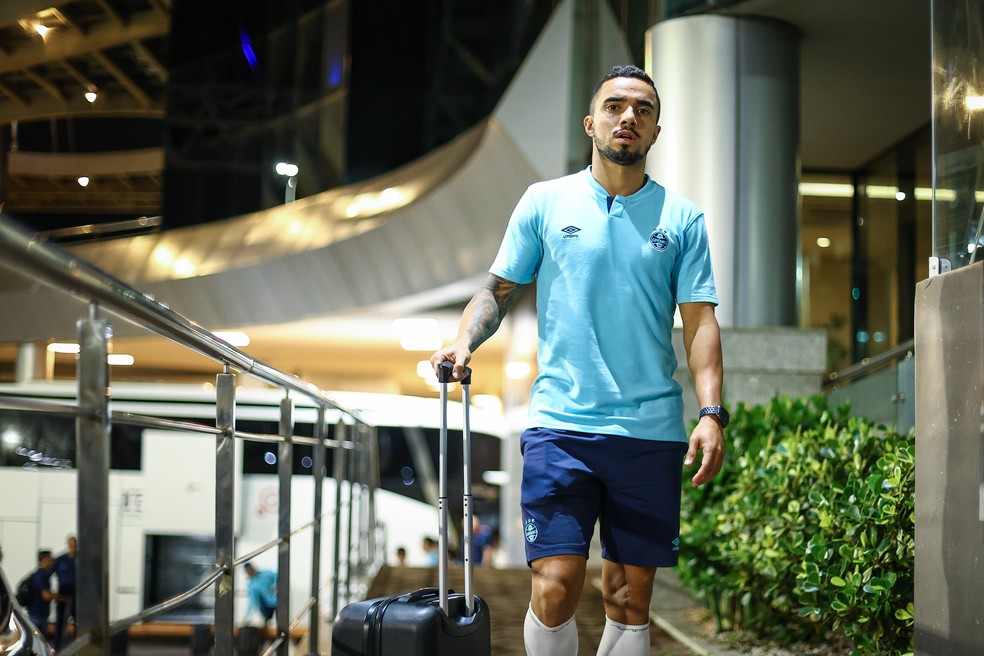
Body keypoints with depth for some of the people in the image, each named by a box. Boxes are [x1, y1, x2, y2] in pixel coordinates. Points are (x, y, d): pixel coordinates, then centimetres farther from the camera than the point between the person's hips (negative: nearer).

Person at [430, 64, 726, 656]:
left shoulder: (682, 218, 8)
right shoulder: (546, 202, 7)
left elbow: (700, 321, 4)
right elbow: (499, 289, 12)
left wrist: (712, 413, -7)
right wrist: (465, 342, -7)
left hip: (651, 430, 1)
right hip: (560, 423, -1)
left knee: (630, 596, 5)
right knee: (556, 587, -10)